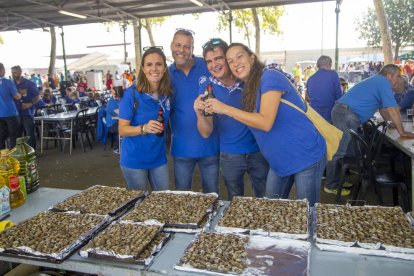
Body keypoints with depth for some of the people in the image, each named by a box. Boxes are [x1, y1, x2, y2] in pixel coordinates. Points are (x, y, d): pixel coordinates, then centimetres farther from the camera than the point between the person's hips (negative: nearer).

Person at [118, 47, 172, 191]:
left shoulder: (167, 94, -2)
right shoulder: (131, 94, -15)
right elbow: (122, 130, -15)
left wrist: (159, 128, -6)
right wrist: (144, 128, -30)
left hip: (159, 159, 4)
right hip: (134, 160, -4)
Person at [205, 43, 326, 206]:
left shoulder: (270, 76, -18)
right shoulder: (247, 88, 9)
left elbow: (265, 122, -27)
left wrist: (225, 109, -24)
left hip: (306, 156, -8)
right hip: (280, 160, 8)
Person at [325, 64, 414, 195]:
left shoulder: (377, 81, 25)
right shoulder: (383, 82, -7)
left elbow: (384, 110, 30)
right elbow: (392, 110, -12)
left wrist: (394, 122, 24)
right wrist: (402, 132, -7)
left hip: (344, 114, 11)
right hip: (346, 114, -11)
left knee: (347, 150, 15)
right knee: (339, 152, -9)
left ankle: (338, 179, 23)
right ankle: (331, 186, -5)